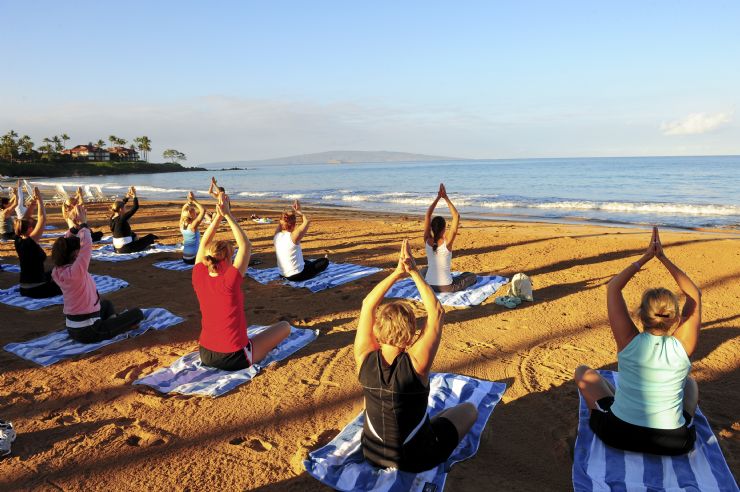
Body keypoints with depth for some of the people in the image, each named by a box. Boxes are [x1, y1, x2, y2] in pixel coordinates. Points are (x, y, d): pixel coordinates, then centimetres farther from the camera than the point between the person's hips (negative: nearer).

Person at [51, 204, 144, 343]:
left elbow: (66, 245, 10)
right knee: (137, 313, 1)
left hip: (73, 330, 8)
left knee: (106, 303, 37)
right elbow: (87, 245, -23)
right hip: (89, 332, -8)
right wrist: (83, 223, -9)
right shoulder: (75, 272, -26)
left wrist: (73, 225, 4)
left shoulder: (58, 272, -2)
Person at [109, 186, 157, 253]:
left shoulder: (112, 218, 1)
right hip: (126, 249, -8)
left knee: (133, 235, 36)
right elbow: (135, 207, -20)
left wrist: (127, 196, 12)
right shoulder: (121, 219, -21)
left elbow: (119, 205, 18)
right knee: (150, 237, 5)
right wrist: (134, 196, -8)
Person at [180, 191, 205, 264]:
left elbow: (183, 210, 12)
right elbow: (203, 210, -24)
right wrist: (194, 200, -18)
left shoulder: (182, 225, -3)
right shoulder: (193, 226, -21)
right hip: (193, 258, -7)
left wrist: (188, 201, 1)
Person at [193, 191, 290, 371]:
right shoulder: (229, 282, -23)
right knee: (284, 326, 11)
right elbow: (246, 246, -16)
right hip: (235, 359, -6)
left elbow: (204, 243, 4)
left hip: (206, 356, 6)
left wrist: (219, 216, -2)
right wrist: (228, 216, -13)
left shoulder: (199, 279, -8)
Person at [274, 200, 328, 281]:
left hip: (284, 274, 7)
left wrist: (293, 211, 4)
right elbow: (306, 221, -10)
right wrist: (299, 211, 0)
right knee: (325, 261, 13)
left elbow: (283, 222, 11)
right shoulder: (293, 237, -24)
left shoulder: (276, 236, -7)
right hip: (297, 276, -7)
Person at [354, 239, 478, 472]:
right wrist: (414, 272, -23)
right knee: (469, 409, 17)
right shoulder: (415, 363, -31)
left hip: (372, 452, 4)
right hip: (416, 459, -3)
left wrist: (397, 272, -18)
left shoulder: (365, 358, -22)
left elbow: (368, 304, -12)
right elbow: (436, 312, -23)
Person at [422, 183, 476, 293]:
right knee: (472, 276, 20)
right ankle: (454, 287, 8)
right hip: (446, 287, -3)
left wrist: (438, 198, -3)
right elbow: (456, 216, -14)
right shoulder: (447, 242, -17)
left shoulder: (427, 241, -9)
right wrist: (446, 198, -10)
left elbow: (428, 215, -3)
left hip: (428, 286, 3)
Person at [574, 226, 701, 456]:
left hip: (619, 435, -2)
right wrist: (663, 258, 3)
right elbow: (695, 294, 2)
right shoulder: (682, 346, -12)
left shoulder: (629, 341, -16)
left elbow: (613, 287, -4)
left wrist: (645, 257, 1)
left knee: (583, 371, 19)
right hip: (674, 443, 3)